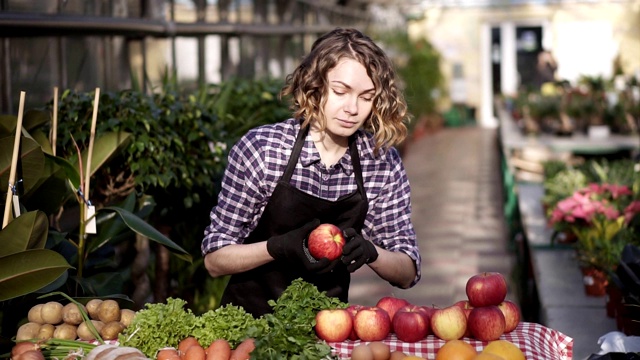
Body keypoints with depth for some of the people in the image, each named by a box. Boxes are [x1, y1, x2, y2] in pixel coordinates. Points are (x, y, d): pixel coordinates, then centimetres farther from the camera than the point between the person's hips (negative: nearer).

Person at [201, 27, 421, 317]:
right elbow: (214, 259, -5)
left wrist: (370, 252, -17)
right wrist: (280, 247, -23)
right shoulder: (259, 148, -10)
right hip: (252, 320, -2)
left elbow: (408, 274, 4)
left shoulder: (384, 162, -3)